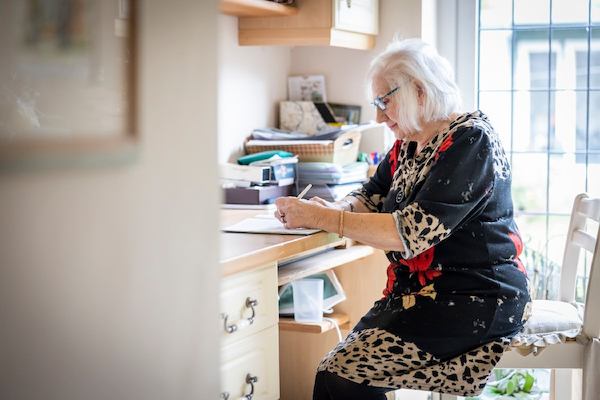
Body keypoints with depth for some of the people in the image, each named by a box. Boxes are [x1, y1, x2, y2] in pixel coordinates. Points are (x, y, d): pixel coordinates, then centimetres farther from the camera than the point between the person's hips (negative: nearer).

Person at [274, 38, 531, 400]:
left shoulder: (469, 140, -15)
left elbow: (411, 232, -22)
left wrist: (320, 217, -19)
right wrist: (331, 209, -8)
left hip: (476, 302, -8)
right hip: (421, 290, 8)